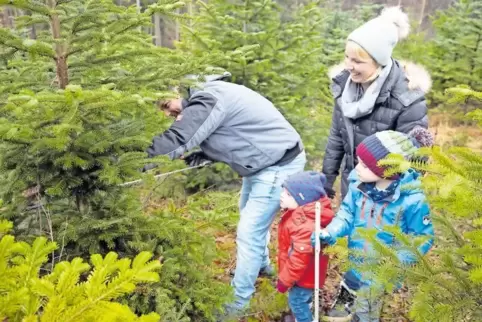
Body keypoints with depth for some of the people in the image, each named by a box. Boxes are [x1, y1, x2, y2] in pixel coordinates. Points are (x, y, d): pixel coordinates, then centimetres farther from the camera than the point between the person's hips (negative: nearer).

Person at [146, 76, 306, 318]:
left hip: (278, 165, -10)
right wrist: (202, 156, -3)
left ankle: (238, 302, 11)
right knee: (250, 216, 27)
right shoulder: (205, 97, 5)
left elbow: (175, 141, -28)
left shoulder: (207, 101, -26)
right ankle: (262, 264, 51)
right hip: (265, 161, 10)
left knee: (248, 233, -5)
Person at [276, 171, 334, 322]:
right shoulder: (300, 212, -6)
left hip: (304, 274, -10)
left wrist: (284, 280, -21)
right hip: (305, 271, 10)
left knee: (296, 300, 9)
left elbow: (300, 259, -33)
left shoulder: (304, 226, -40)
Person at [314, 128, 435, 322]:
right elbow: (347, 213, -2)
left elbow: (422, 238, -17)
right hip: (357, 261, 4)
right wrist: (329, 233, -19)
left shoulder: (412, 200, -29)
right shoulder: (359, 184, -15)